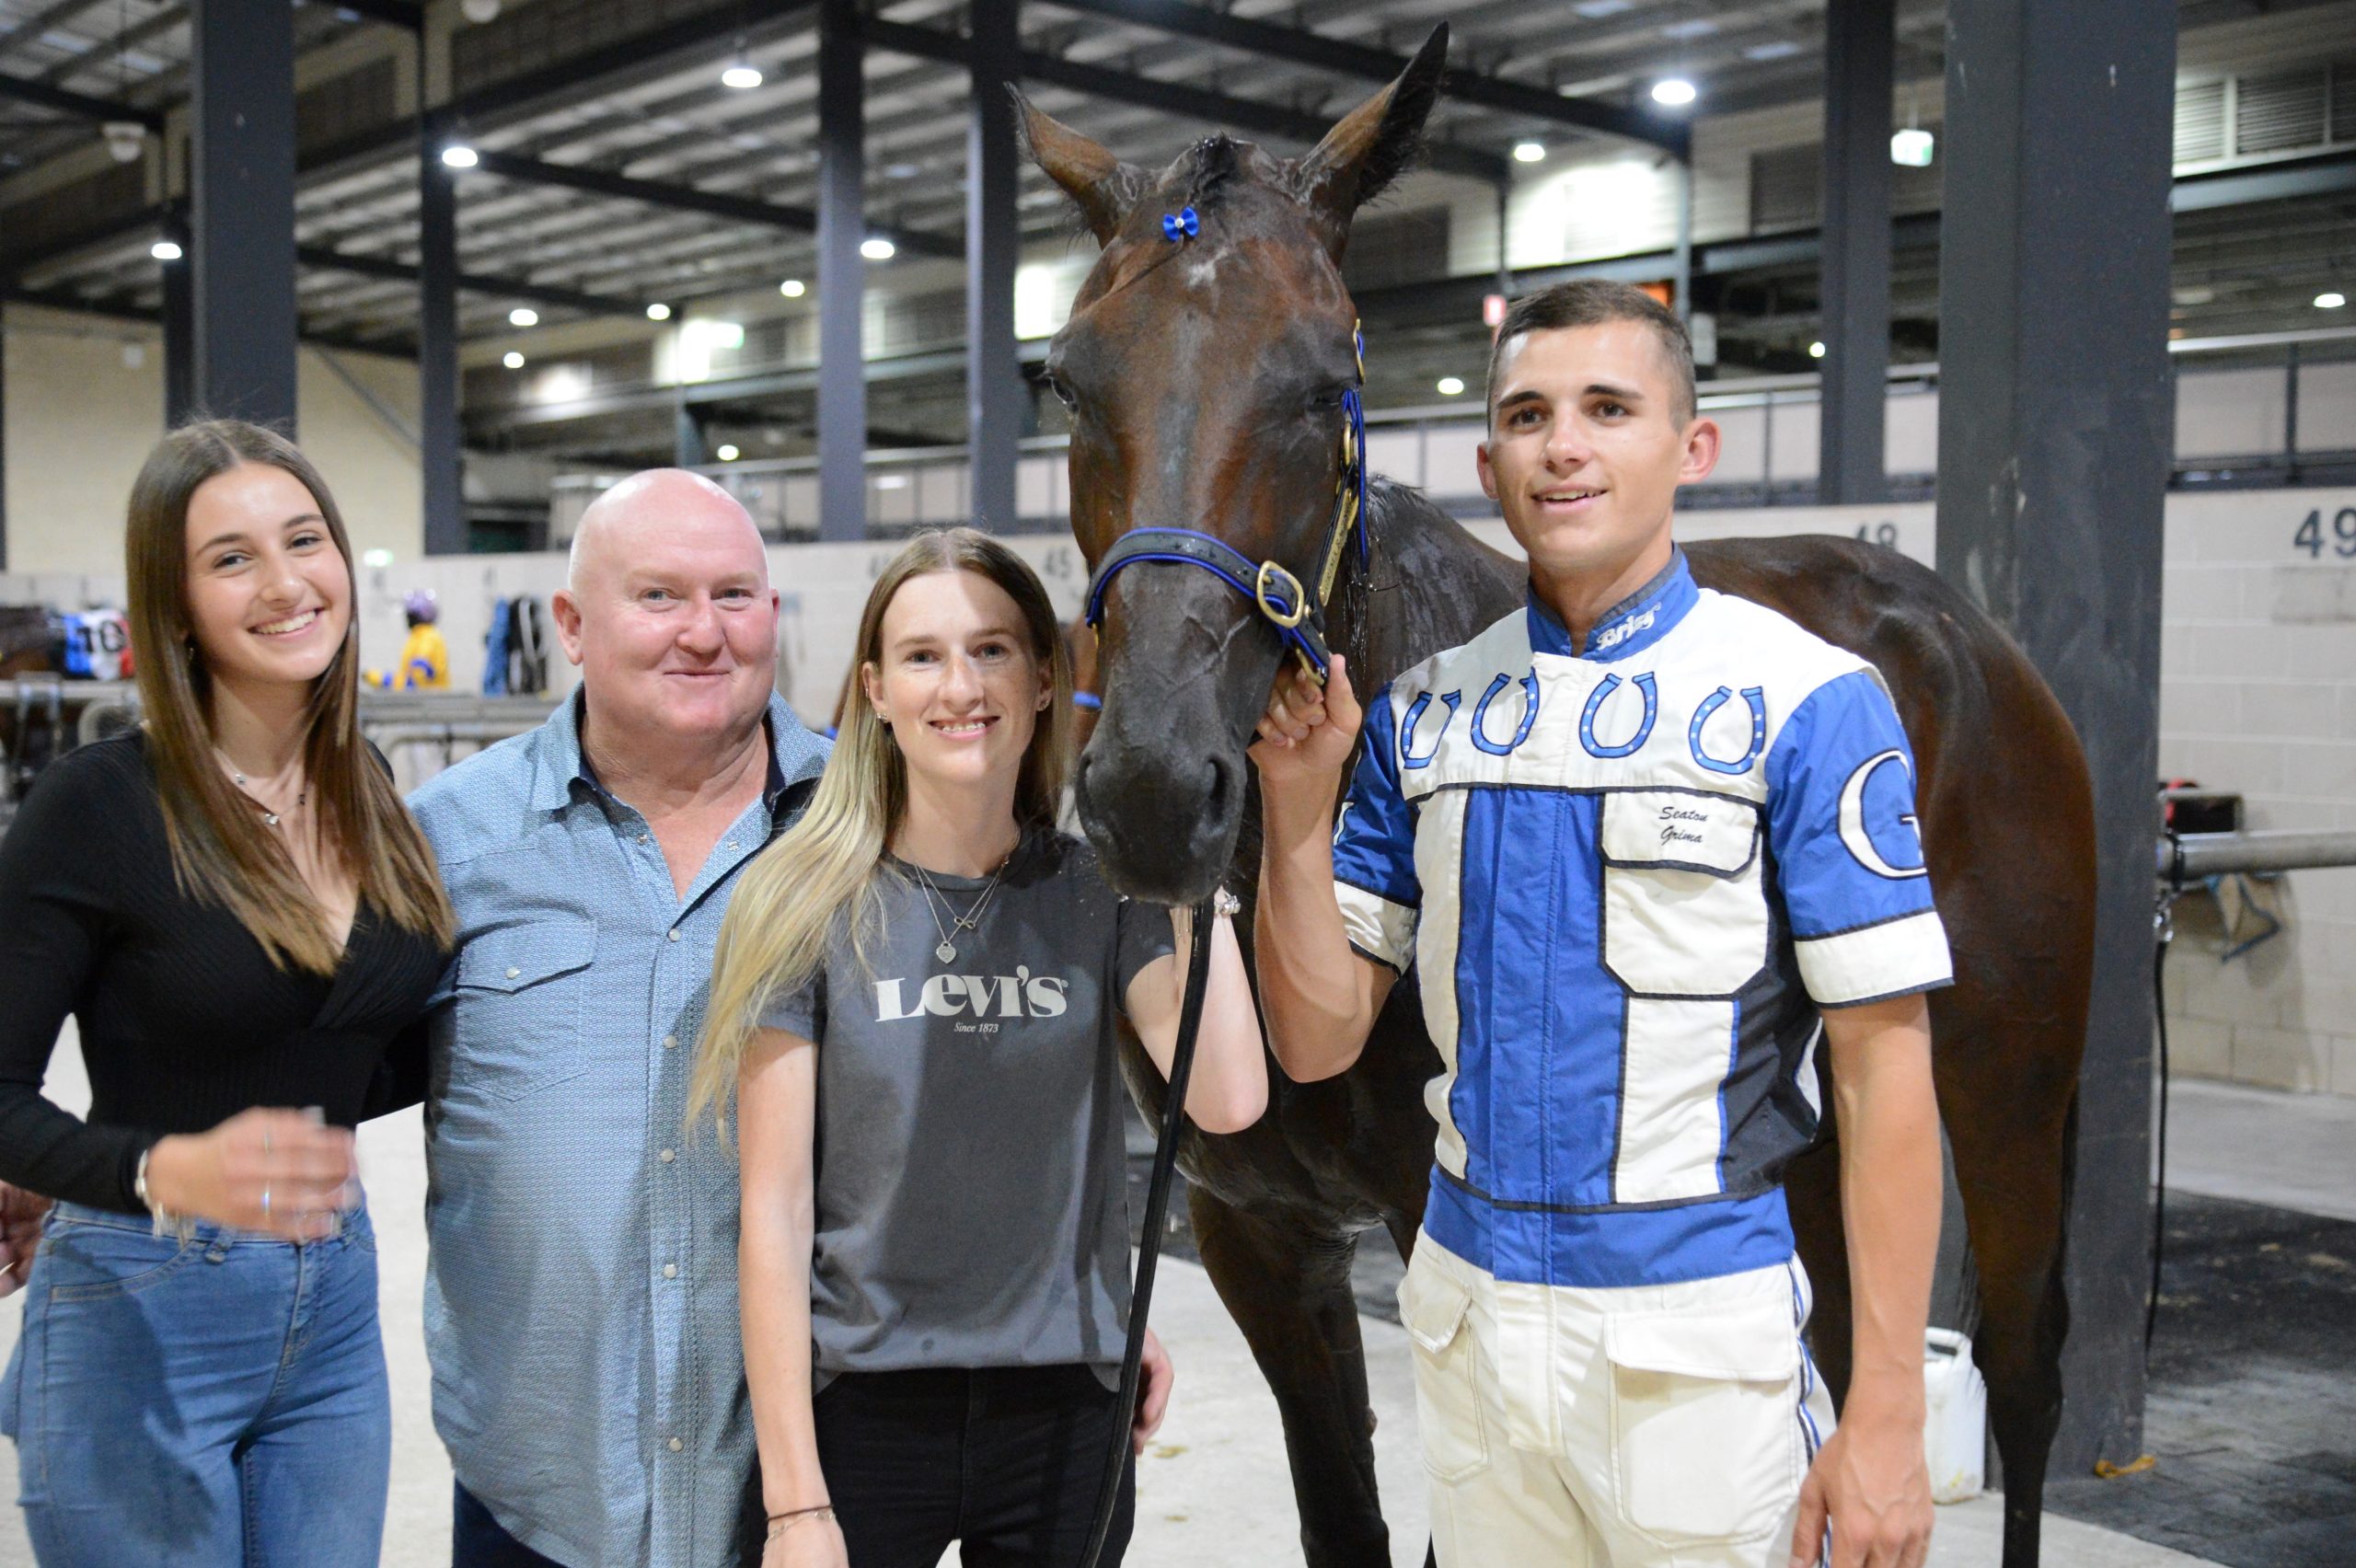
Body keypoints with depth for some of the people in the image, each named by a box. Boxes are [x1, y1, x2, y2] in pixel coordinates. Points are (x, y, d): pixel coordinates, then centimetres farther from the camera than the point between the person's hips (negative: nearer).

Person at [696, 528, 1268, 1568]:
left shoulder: (1102, 896, -2)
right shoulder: (807, 909, -7)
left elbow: (1227, 1101, -17)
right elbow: (775, 1214, -8)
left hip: (1067, 1411, 2)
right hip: (863, 1410, -1)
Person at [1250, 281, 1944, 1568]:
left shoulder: (1807, 703, -9)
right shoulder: (1420, 715, 4)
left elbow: (1885, 1068, -11)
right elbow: (1318, 1039, 4)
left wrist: (1885, 1416, -15)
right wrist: (1299, 802, -11)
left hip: (1695, 1335, -4)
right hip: (1468, 1314, 4)